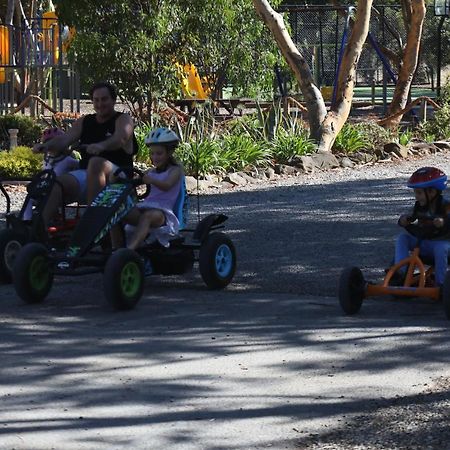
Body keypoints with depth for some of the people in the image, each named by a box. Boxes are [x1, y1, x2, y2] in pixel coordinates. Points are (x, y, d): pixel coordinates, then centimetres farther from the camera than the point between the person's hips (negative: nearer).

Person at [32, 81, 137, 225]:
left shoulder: (123, 120, 5)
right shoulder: (84, 122, 20)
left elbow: (120, 139, -18)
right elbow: (64, 139, 5)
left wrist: (101, 146, -40)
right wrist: (46, 145, -18)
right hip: (84, 175, 5)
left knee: (96, 162, -38)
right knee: (54, 185, -24)